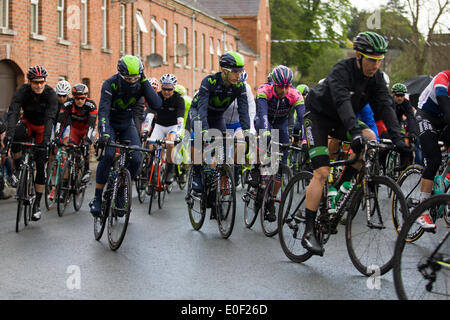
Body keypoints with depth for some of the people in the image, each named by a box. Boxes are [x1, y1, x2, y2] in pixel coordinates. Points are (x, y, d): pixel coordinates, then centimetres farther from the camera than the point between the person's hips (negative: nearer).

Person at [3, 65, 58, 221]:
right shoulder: (22, 91, -22)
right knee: (15, 137, -35)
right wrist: (10, 132, -49)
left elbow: (50, 117, -32)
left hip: (42, 127, -1)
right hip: (27, 123, 1)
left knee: (41, 164, -6)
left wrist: (46, 137, -47)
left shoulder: (50, 94, -24)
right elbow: (13, 112, -33)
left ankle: (37, 204, 3)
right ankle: (18, 170, -11)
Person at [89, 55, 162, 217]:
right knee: (108, 154, -27)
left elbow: (157, 105, -27)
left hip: (127, 125, 3)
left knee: (136, 158, -17)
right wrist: (104, 134, -47)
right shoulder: (110, 84, -24)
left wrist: (145, 81, -31)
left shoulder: (141, 84, -15)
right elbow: (103, 111, -32)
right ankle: (97, 197, -19)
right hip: (110, 124, -3)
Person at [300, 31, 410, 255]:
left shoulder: (376, 78, -10)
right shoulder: (342, 70, -28)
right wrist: (355, 131, -58)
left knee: (370, 140, -21)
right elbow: (342, 102, -43)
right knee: (322, 172, -18)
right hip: (317, 115, -6)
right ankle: (308, 232, -16)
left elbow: (385, 106, -17)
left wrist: (397, 138, -30)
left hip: (341, 119, 6)